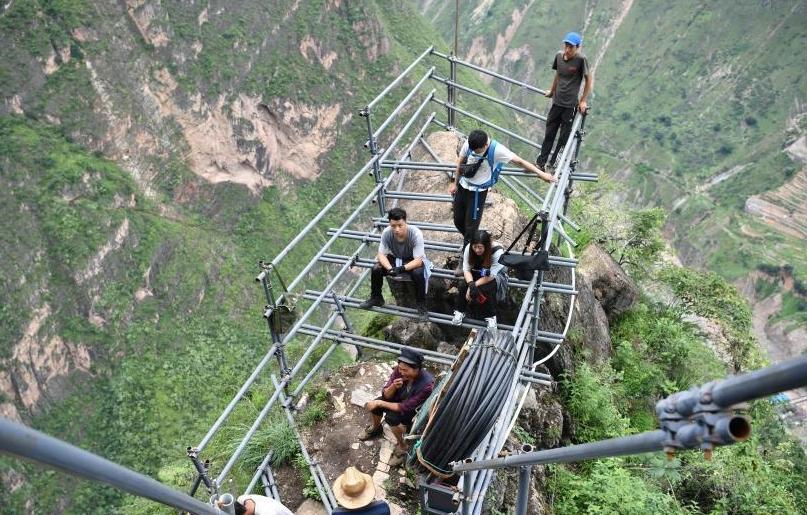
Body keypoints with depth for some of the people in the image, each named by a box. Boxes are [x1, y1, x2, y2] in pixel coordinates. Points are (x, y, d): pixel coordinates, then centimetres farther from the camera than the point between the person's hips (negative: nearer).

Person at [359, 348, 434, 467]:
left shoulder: (427, 385, -37)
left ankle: (403, 446, -4)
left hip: (416, 409, -5)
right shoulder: (399, 370, -25)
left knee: (391, 417, -28)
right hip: (399, 399, 5)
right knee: (373, 405, -16)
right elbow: (386, 395, -15)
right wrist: (393, 386, -37)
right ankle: (375, 428, 17)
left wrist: (380, 403, -27)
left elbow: (405, 407, -31)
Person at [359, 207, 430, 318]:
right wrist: (389, 268, -39)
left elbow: (418, 260, -33)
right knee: (376, 269, -20)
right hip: (395, 258, 3)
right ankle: (376, 298, 5)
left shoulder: (416, 234, -33)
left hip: (413, 260, -3)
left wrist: (402, 268, -47)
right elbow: (381, 254, -20)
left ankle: (421, 303, -11)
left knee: (418, 273, -35)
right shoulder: (386, 233, -24)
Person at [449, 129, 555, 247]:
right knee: (458, 220, 15)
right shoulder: (468, 144, -14)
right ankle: (468, 241, 44)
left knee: (471, 225, -2)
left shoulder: (497, 149, -24)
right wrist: (455, 184, 10)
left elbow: (520, 161, -18)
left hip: (478, 191, -4)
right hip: (463, 186, 4)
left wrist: (541, 173, -18)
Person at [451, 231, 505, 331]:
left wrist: (474, 285, -33)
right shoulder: (469, 248, -22)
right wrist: (471, 285, -35)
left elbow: (491, 276, -27)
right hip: (476, 274, 3)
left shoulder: (497, 252, -31)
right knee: (463, 285, -25)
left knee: (484, 290, -32)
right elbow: (466, 269, -17)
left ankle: (491, 316, -11)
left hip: (496, 277, -3)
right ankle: (460, 311, -4)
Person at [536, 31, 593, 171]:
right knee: (549, 133, 10)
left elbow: (590, 80, -7)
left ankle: (554, 163, 15)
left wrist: (583, 100, -7)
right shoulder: (559, 56, -1)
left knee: (564, 137, 4)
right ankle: (541, 162, 18)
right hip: (557, 102, 5)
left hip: (571, 105, -5)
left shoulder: (581, 59, -15)